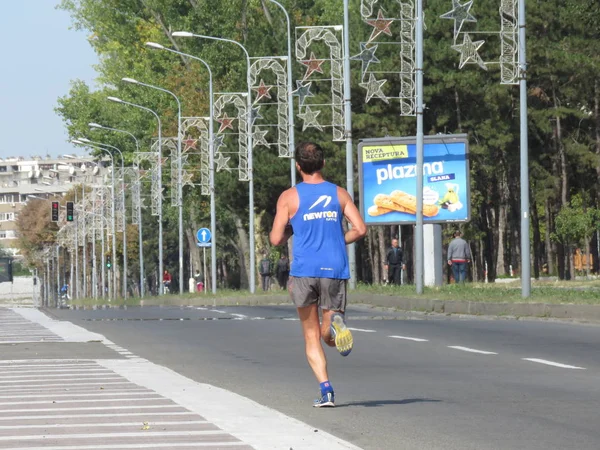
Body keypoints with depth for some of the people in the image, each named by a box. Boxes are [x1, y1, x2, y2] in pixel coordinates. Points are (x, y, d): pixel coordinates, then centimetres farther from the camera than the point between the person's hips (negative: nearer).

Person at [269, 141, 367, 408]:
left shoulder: (289, 197, 1)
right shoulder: (339, 194, 7)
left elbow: (275, 239, -2)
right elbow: (360, 229, 1)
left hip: (304, 271, -1)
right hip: (335, 270, 1)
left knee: (311, 336, 9)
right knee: (329, 337, 10)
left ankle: (326, 389, -9)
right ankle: (335, 321, -27)